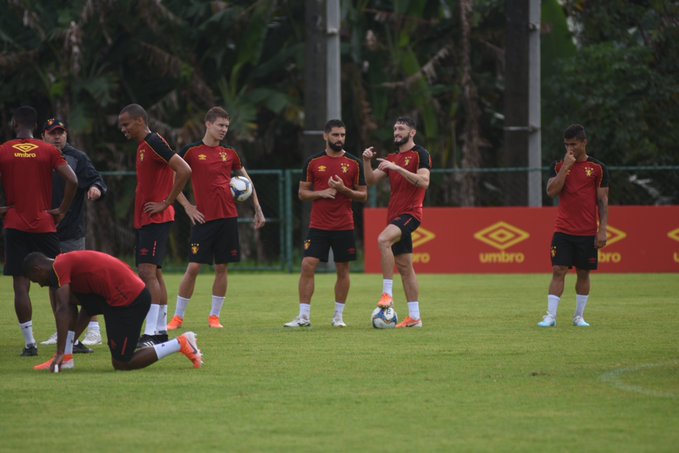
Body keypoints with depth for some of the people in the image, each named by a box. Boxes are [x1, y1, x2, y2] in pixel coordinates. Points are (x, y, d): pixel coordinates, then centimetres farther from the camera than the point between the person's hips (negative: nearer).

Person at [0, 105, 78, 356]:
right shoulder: (49, 151, 1)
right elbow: (72, 180, -9)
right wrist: (62, 210, 1)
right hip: (45, 225, 1)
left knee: (21, 285, -1)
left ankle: (30, 343, -7)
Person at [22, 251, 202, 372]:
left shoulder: (59, 267, -8)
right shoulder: (71, 262, 22)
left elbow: (62, 310, -17)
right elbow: (87, 310, 26)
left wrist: (60, 352, -19)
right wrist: (68, 346, 24)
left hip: (128, 301, -10)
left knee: (122, 364, -1)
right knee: (69, 299, 12)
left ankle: (180, 344, 0)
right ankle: (66, 359, 10)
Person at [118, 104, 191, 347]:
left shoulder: (154, 143, -14)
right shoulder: (143, 146, 16)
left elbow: (184, 171, -24)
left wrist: (166, 203, -19)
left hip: (155, 219, -10)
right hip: (144, 220, 10)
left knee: (148, 271, -16)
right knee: (152, 273, 12)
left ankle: (151, 334, -19)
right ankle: (161, 330, 17)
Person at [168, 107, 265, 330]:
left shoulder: (230, 153, 10)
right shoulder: (191, 151, -2)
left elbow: (246, 181, 21)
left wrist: (258, 210, 16)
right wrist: (187, 207, -6)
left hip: (228, 217, 4)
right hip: (204, 219, -4)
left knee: (222, 267, 4)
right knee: (193, 267, -6)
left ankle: (215, 316, 13)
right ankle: (178, 317, 3)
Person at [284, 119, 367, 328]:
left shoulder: (354, 163, 2)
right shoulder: (313, 162, 4)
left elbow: (363, 195, 3)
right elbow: (302, 193, 6)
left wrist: (343, 190, -14)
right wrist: (321, 193, -12)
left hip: (344, 226, 0)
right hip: (318, 225, 0)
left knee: (342, 269, 4)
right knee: (307, 266, -9)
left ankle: (339, 316, 16)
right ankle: (304, 317, -5)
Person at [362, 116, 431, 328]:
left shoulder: (420, 154, -5)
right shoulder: (392, 158, 18)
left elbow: (424, 181, -19)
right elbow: (371, 180, 14)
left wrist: (397, 168, -23)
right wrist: (367, 161, -3)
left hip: (410, 214, -8)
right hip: (395, 215, 8)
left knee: (383, 239, -32)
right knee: (404, 266, 7)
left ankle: (387, 293, -31)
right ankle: (414, 317, 10)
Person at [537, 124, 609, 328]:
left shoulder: (597, 168, 2)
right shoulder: (558, 165, 5)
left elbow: (603, 201, 2)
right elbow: (551, 191, -8)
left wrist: (602, 230, -4)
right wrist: (566, 166, -13)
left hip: (587, 233, 0)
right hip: (563, 231, 0)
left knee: (583, 273, 5)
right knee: (558, 271, -7)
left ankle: (579, 316, 15)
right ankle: (551, 316, -8)